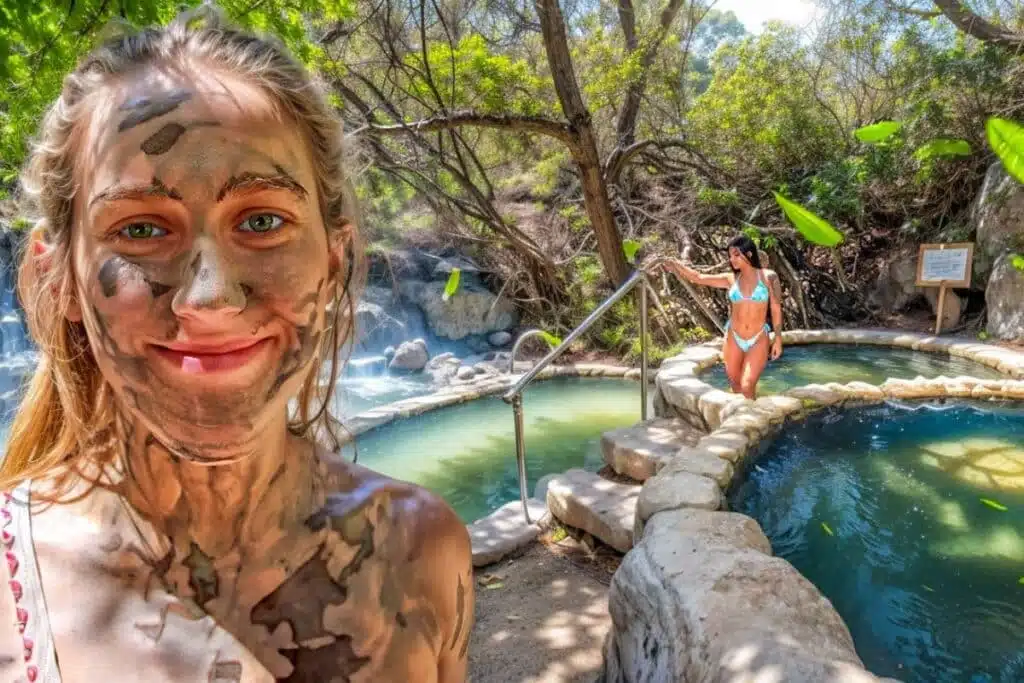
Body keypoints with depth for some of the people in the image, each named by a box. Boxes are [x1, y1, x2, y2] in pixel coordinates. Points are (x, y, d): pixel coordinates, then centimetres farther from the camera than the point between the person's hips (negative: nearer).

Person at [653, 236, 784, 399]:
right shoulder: (730, 279, 2)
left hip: (759, 340, -3)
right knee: (735, 385, 10)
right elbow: (698, 278, -2)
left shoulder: (768, 277, -3)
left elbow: (776, 309, -1)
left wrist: (778, 338, -3)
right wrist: (676, 264, -15)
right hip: (733, 338, 3)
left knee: (747, 387, -14)